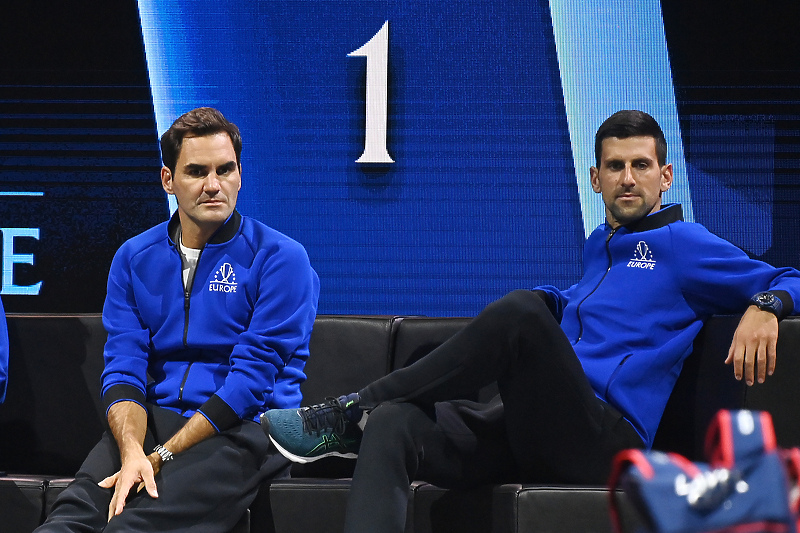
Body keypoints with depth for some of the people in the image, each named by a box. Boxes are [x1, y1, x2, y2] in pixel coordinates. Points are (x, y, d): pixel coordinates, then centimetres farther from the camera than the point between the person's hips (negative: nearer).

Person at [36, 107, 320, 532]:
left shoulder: (280, 258, -2)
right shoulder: (133, 258, 13)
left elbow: (252, 379, -10)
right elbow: (122, 369, 4)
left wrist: (161, 457, -16)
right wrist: (131, 451, -17)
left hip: (247, 428, -4)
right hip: (152, 419, 4)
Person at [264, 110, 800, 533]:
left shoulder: (683, 244, 8)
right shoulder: (601, 245, 29)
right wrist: (552, 301, 26)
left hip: (604, 439, -7)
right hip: (536, 432, 7)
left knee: (520, 313, -30)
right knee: (393, 424, -20)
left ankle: (352, 410, -19)